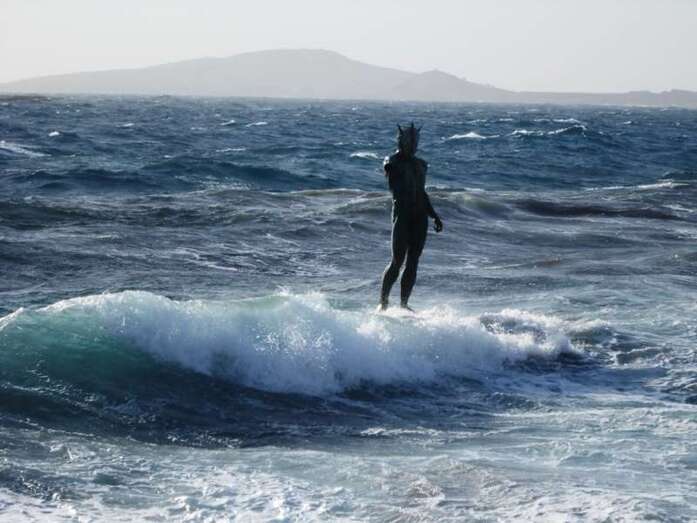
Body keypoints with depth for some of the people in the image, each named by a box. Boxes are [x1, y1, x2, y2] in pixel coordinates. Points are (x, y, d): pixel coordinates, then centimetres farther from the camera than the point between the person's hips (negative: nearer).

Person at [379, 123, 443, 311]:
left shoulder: (420, 164, 17)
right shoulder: (393, 162, -1)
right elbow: (394, 188, -15)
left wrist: (434, 216, 25)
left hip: (420, 216, 6)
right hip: (402, 214, -6)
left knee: (413, 263, 3)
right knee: (397, 261, -7)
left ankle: (404, 304, 6)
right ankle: (383, 301, 4)